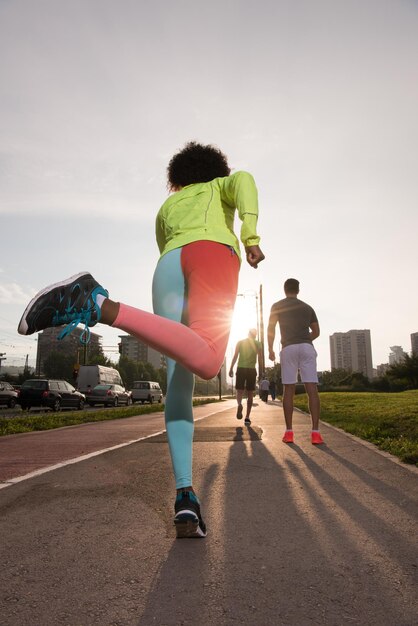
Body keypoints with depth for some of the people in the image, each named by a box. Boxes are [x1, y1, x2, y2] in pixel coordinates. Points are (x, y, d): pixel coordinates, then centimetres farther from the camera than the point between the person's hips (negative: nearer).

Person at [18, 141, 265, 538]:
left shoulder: (165, 207, 42)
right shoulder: (221, 186, 33)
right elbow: (243, 179, 8)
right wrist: (251, 236, -3)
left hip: (167, 268, 4)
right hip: (212, 253, -4)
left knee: (178, 383, -4)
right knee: (204, 362, -31)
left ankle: (185, 495, -16)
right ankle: (101, 306, -42)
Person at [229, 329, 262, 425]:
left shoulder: (240, 342, 8)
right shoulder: (257, 344, 6)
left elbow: (235, 356, -1)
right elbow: (260, 358, 0)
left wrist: (231, 369, 0)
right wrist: (260, 371, 7)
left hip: (241, 368, 0)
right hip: (252, 370, 0)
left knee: (240, 391, 4)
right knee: (250, 393, 7)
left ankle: (239, 404, -30)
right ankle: (247, 417, 4)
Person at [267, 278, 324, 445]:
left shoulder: (277, 306, 11)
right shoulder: (307, 307, 20)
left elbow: (271, 328, 1)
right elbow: (316, 332, 20)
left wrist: (270, 349, 9)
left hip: (289, 348, -1)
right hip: (307, 347, 1)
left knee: (288, 390, 2)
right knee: (312, 389, -5)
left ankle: (289, 432, 0)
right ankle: (315, 432, -12)